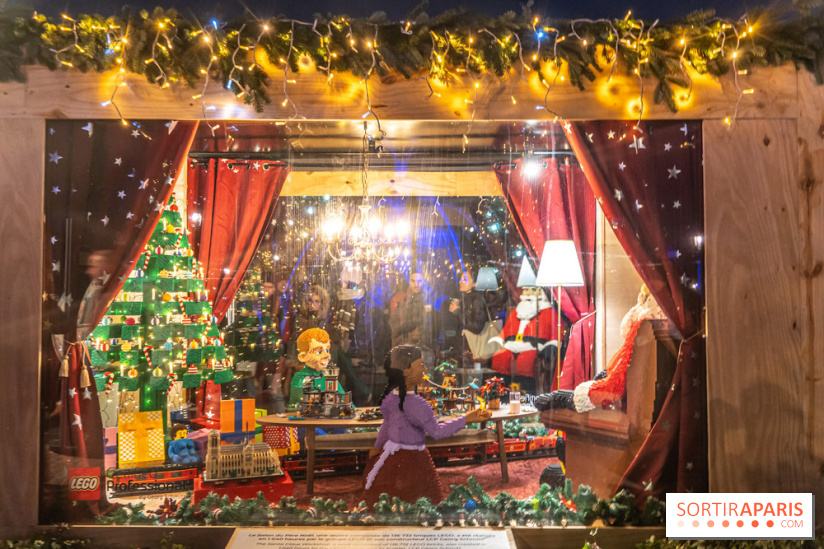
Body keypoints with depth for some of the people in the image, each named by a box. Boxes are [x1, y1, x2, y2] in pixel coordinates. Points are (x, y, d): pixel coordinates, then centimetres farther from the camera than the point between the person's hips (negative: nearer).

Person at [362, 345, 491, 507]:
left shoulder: (390, 395, -3)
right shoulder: (414, 404, -27)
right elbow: (436, 431, -18)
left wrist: (378, 446, 26)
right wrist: (466, 419, -14)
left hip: (394, 457, 8)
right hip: (411, 461, -8)